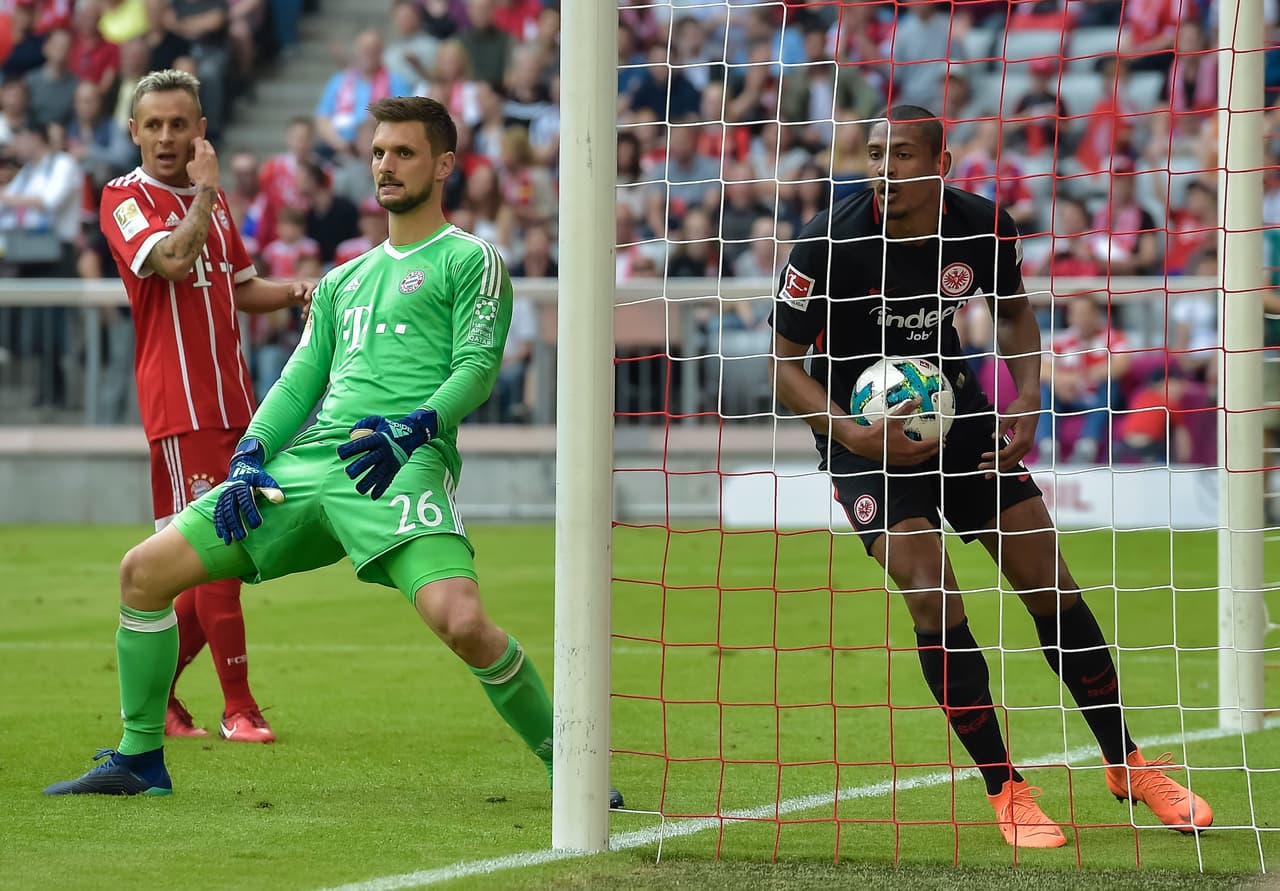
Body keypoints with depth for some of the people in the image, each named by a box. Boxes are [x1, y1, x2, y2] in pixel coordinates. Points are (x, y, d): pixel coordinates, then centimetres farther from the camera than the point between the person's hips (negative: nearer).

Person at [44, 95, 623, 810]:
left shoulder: (470, 260, 7)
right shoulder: (345, 280, 27)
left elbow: (478, 368, -4)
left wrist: (411, 429, -21)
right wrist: (251, 452, 6)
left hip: (405, 463, -7)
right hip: (309, 462, 7)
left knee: (460, 621, -31)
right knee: (146, 570, 2)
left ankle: (567, 768, -14)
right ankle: (141, 762, 14)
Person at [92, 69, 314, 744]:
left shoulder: (212, 201, 17)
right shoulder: (125, 200, -6)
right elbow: (173, 260, -24)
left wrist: (298, 291, 10)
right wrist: (205, 190, -14)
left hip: (231, 402, 8)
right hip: (179, 403, -7)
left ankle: (153, 690, 18)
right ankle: (238, 708, -6)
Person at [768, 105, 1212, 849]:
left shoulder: (984, 228, -12)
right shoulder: (830, 245, -23)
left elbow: (1015, 311, 9)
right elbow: (785, 362, -14)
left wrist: (1027, 404, -6)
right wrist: (856, 437, -27)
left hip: (953, 406, 4)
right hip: (864, 428, -4)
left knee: (1049, 581, 3)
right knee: (932, 594, -20)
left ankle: (1128, 766, 20)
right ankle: (1006, 791, -7)